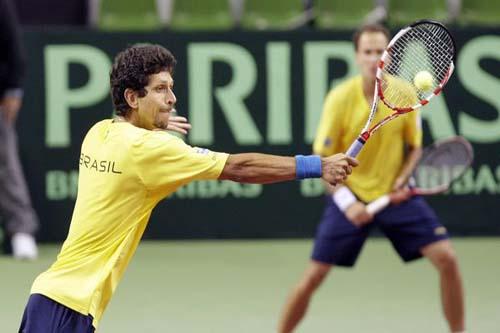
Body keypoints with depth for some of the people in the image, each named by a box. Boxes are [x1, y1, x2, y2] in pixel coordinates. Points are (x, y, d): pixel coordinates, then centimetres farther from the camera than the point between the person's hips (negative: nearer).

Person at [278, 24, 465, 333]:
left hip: (397, 195, 2)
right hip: (350, 195, -2)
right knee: (314, 276, -6)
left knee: (446, 258, -10)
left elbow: (414, 147, 6)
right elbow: (323, 160, -10)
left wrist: (404, 180, -14)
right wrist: (346, 202, -24)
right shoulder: (340, 98, -16)